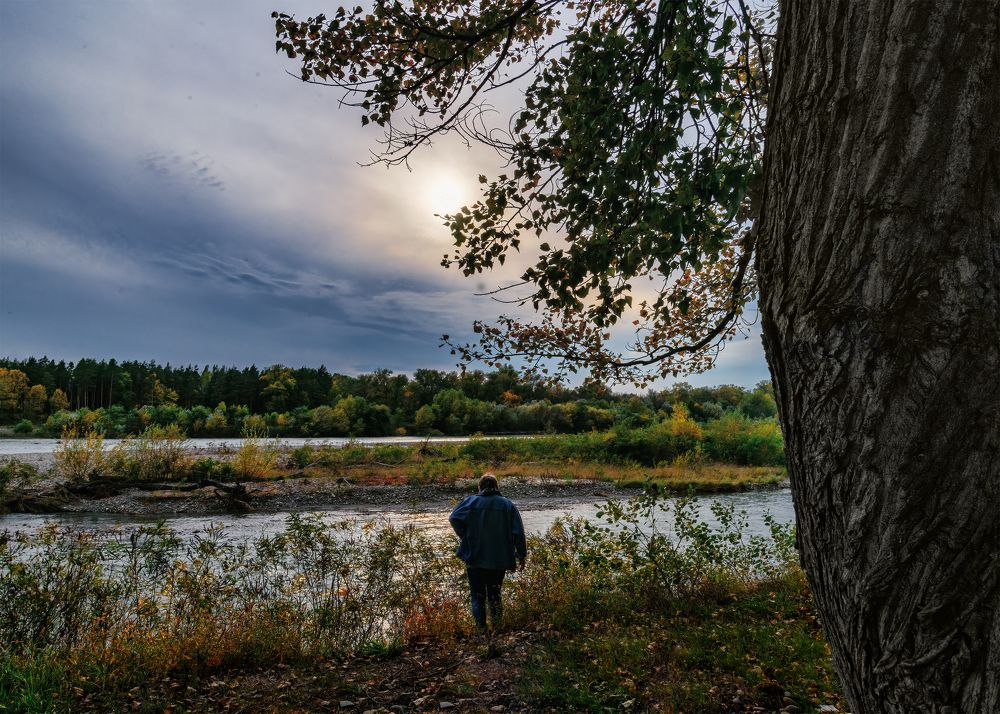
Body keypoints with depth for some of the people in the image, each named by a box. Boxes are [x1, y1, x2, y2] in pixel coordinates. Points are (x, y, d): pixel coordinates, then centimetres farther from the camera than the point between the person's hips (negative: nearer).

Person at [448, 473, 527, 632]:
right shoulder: (508, 505, 3)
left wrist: (466, 538, -1)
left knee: (478, 597, 8)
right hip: (499, 560, 1)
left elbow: (454, 518, -12)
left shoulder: (471, 502, -1)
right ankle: (497, 629, 3)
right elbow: (518, 533, -1)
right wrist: (521, 555, 4)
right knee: (494, 594, 14)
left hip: (474, 559, -1)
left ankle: (481, 629, 2)